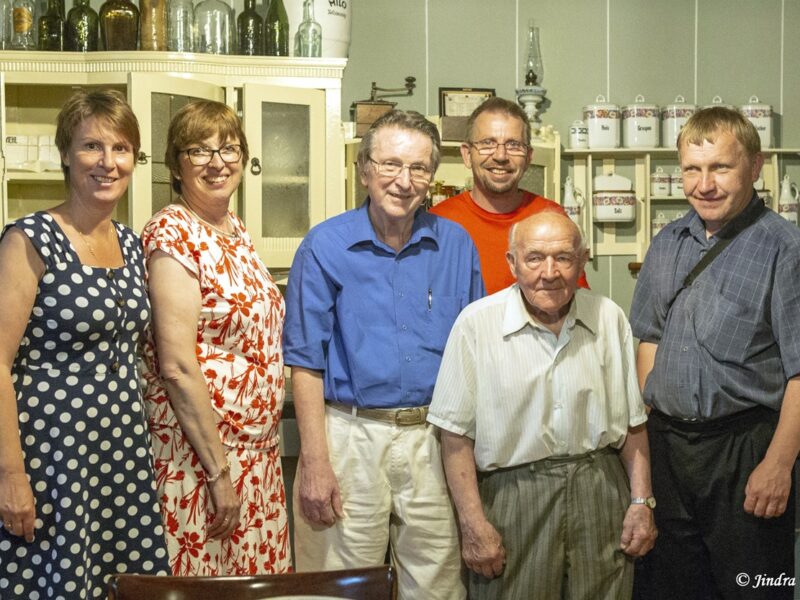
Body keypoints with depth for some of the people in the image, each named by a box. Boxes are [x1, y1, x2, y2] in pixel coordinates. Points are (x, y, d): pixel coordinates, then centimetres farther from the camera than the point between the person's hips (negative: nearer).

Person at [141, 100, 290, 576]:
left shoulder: (238, 232, 11)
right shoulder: (172, 233, -14)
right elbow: (177, 366, -20)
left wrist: (263, 452, 13)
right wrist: (219, 470, -19)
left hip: (259, 451, 8)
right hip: (199, 451, -8)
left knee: (261, 575, 14)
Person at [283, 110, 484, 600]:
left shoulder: (457, 245, 5)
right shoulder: (326, 246, -3)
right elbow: (307, 362, -4)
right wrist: (315, 463, -10)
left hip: (434, 436, 2)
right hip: (350, 435, -2)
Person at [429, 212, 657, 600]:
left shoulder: (610, 318, 4)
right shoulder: (477, 323, -9)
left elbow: (632, 422, 10)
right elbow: (456, 435, -8)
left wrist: (641, 502, 6)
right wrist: (473, 524, -10)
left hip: (599, 492, 3)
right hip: (512, 493, -3)